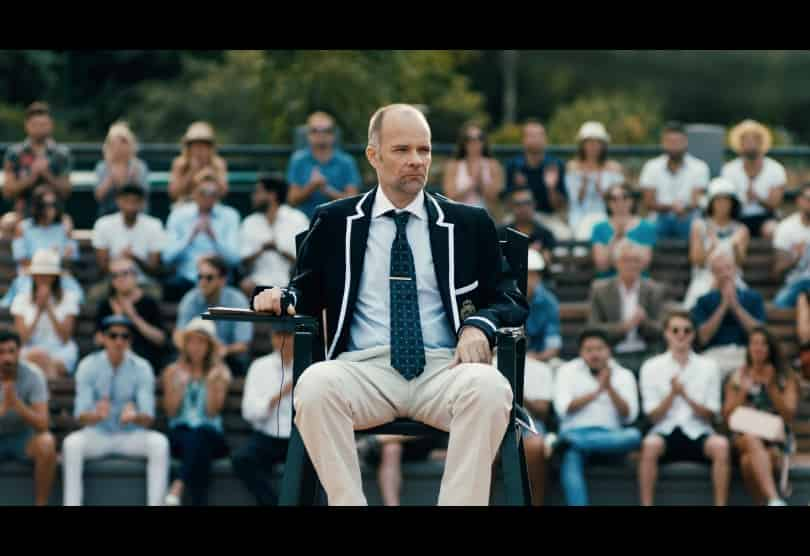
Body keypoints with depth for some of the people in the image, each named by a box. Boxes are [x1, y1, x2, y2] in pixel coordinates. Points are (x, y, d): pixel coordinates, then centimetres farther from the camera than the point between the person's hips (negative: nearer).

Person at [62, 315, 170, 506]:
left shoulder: (141, 368, -7)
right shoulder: (88, 366, -7)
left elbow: (149, 418, -14)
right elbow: (81, 416, -14)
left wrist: (135, 416, -40)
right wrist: (96, 415, -39)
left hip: (131, 436, 0)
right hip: (97, 434, 0)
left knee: (159, 443, -30)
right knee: (72, 443, -32)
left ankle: (156, 504, -28)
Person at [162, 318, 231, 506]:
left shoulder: (220, 372, 8)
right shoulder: (173, 371, 13)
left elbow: (213, 411, 0)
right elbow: (171, 411, 5)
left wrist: (212, 384, -13)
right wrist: (180, 385, -9)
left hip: (210, 435, 0)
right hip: (180, 434, 1)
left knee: (199, 436, -39)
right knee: (191, 440, -38)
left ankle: (177, 488, -52)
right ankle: (199, 502, -49)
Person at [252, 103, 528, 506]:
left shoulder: (469, 224, 16)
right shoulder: (334, 222, 17)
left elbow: (512, 302, 14)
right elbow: (309, 292, 20)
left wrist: (480, 324, -9)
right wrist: (281, 296, -4)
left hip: (445, 370, 0)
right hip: (364, 369, 0)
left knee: (489, 387, -35)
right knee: (315, 384, -35)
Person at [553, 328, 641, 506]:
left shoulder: (624, 375, 14)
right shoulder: (568, 371, 12)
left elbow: (629, 416, 3)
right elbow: (563, 408, -3)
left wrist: (610, 388, -10)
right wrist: (597, 391, -7)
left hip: (610, 436, 2)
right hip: (576, 430, -2)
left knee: (634, 435, -33)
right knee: (571, 456, -37)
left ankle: (577, 444, -42)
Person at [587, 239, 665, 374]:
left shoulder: (655, 290, 10)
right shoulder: (600, 289, 8)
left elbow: (661, 332, 6)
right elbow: (593, 330, 1)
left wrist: (645, 321, -16)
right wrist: (623, 326, -14)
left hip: (645, 356, 1)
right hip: (613, 356, -1)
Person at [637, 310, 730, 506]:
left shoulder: (708, 366, 6)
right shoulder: (651, 367, 5)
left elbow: (710, 415, 3)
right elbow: (653, 416, 2)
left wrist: (685, 395, -14)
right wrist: (672, 393, -15)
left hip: (698, 432, 1)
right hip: (665, 432, -1)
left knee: (721, 445, -32)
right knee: (650, 445, -35)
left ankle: (720, 506, -27)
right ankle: (646, 506, -30)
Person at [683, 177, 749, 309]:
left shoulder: (741, 230, 9)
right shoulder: (699, 226, 9)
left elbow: (740, 263, -1)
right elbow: (697, 261, 2)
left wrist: (736, 246, -22)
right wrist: (712, 247, -17)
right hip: (704, 281, -1)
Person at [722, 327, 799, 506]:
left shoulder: (786, 377, 11)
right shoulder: (738, 377, 14)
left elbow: (789, 416, 1)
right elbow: (728, 416, 10)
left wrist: (771, 387, -7)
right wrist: (743, 391, -3)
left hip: (776, 440, -1)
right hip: (744, 436, 1)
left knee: (749, 460, -38)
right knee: (752, 440, -40)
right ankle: (774, 500, -56)